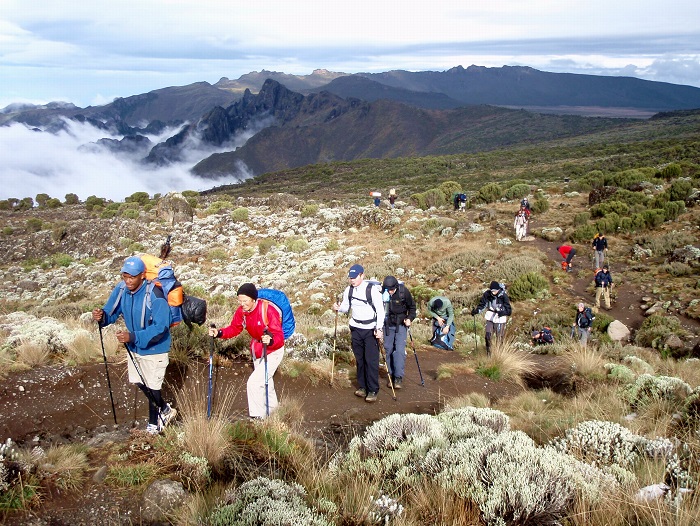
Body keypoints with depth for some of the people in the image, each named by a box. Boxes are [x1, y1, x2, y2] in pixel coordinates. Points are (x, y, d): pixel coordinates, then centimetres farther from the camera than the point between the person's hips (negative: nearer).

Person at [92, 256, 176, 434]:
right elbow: (111, 311, -2)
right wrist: (101, 316, -26)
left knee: (152, 387, 6)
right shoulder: (121, 289, -11)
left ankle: (154, 423, 34)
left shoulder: (155, 295, -30)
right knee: (139, 383, 20)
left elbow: (160, 327, -31)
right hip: (134, 347, 7)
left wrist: (133, 337, -39)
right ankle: (165, 410, 44)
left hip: (154, 349, -7)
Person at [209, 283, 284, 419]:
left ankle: (257, 417, 1)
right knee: (264, 382, 26)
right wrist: (219, 333, -18)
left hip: (273, 351, -7)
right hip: (256, 351, 7)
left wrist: (271, 340, -54)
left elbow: (279, 337, -33)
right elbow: (234, 328, -1)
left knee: (254, 383, -15)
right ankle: (272, 407, 51)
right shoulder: (241, 311, -13)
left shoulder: (268, 310, -32)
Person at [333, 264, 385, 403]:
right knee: (359, 359, 11)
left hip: (370, 330, -5)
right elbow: (346, 307, 12)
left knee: (371, 360, -7)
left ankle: (373, 391, 0)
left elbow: (380, 310, -12)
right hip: (356, 329, 5)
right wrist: (338, 308, -10)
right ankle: (362, 387, 22)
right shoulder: (348, 290, 2)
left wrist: (379, 328, -17)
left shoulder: (372, 290, -14)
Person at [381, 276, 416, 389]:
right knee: (388, 350, 5)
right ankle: (391, 375, 17)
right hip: (388, 325, 2)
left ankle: (398, 377, -6)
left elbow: (412, 306, 2)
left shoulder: (403, 291, -13)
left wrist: (410, 318, -10)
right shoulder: (382, 292, -12)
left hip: (401, 324, -2)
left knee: (399, 350, -10)